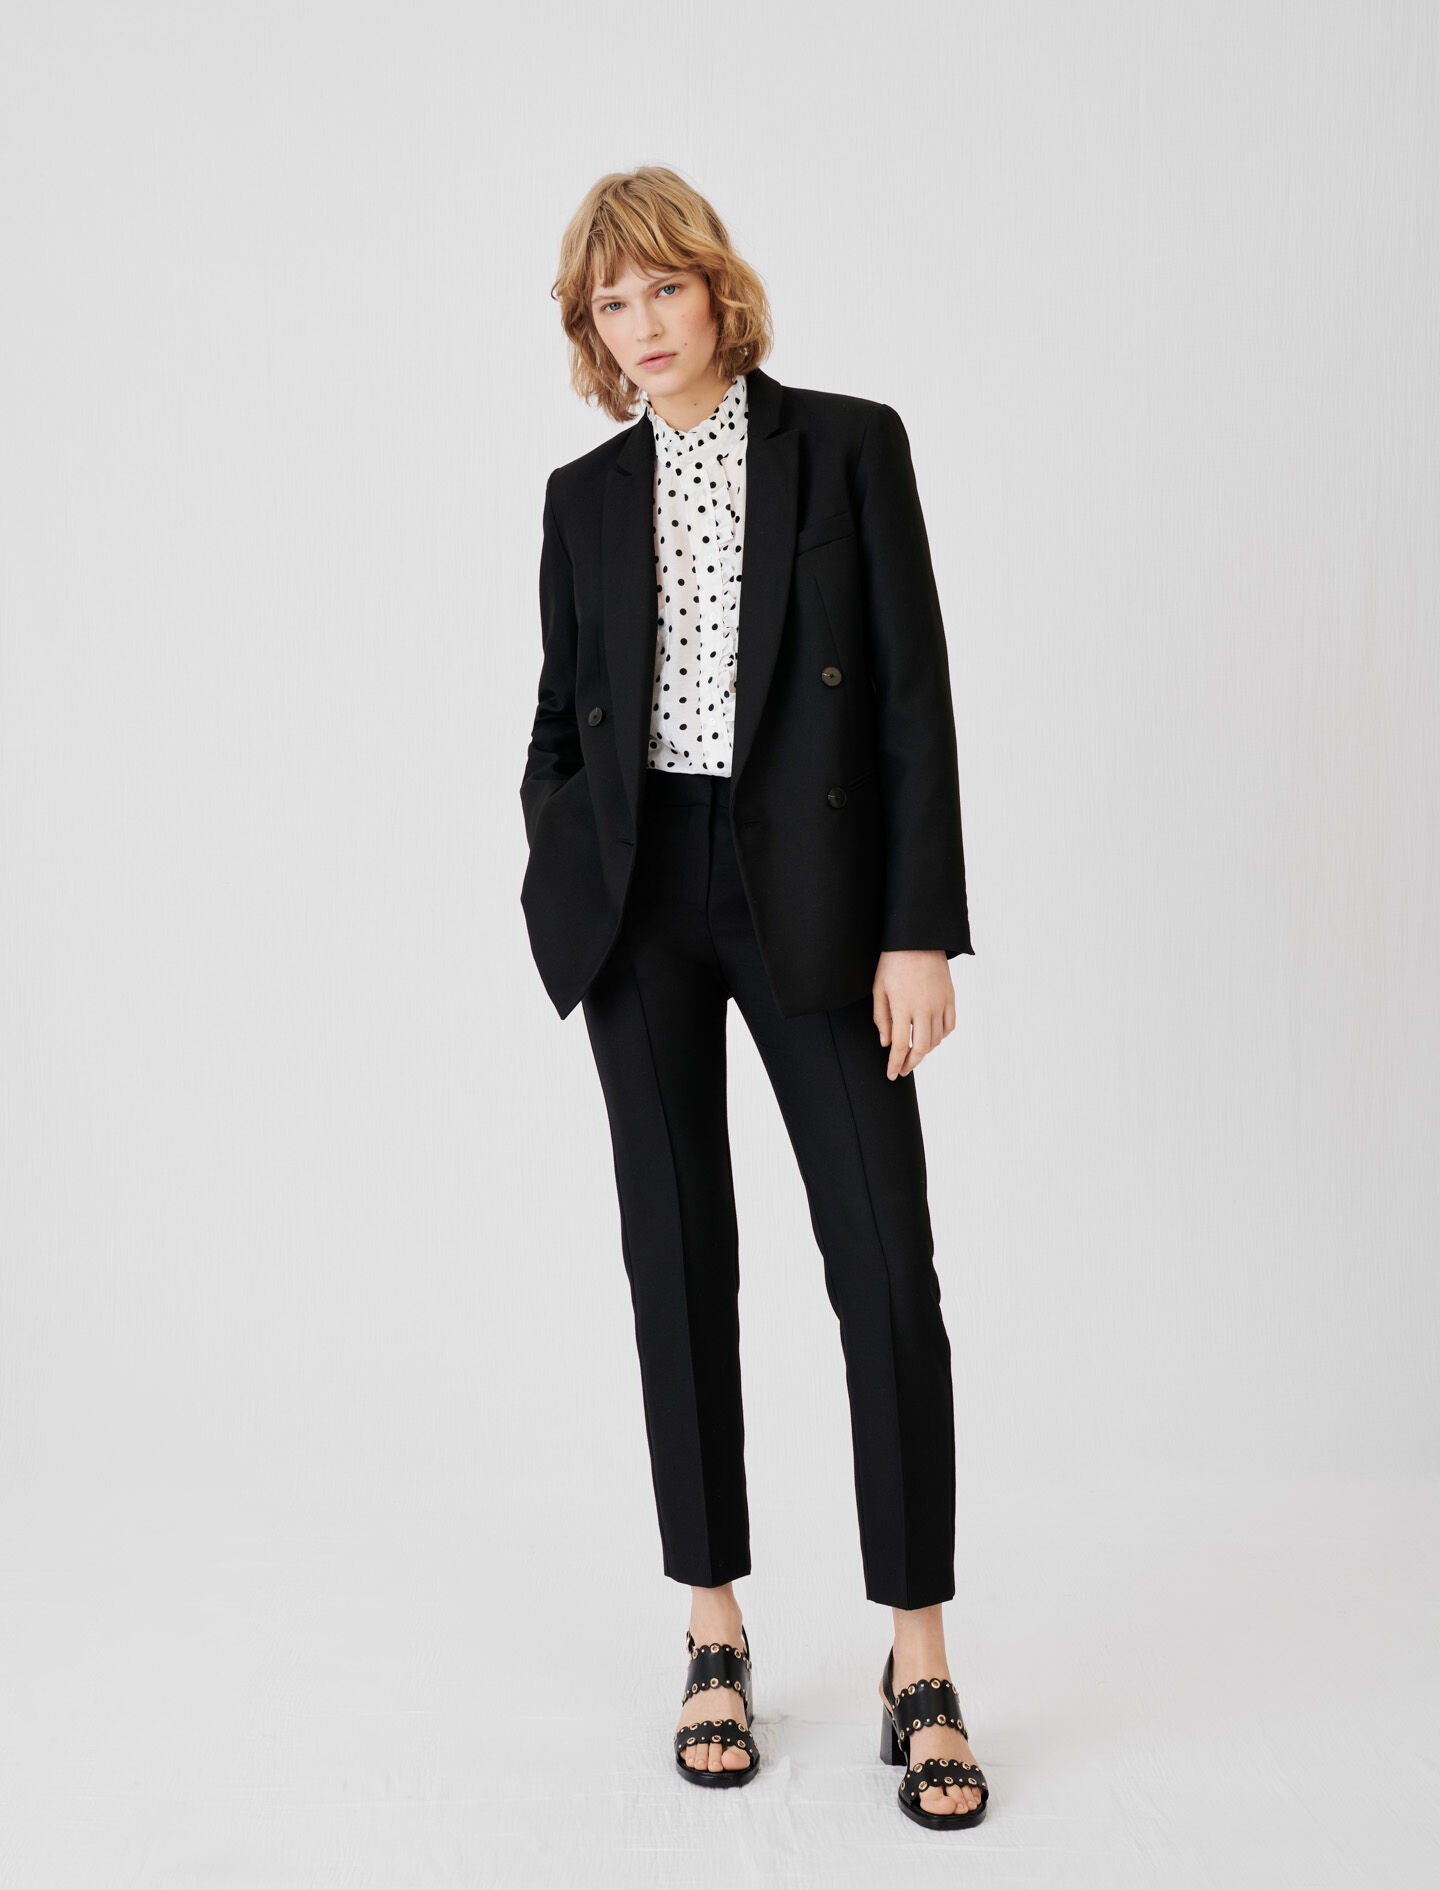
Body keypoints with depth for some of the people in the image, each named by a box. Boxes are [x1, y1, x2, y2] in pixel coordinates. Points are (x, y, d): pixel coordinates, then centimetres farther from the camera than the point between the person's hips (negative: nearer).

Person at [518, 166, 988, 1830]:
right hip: (641, 898, 3)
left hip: (812, 894, -2)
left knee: (887, 1268, -5)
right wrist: (561, 903, 0)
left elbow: (915, 695, -4)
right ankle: (715, 1641, 18)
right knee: (680, 1263, 6)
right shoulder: (586, 498, 10)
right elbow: (561, 715, 15)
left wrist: (919, 933, -11)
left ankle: (920, 1671, 7)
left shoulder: (849, 445, 0)